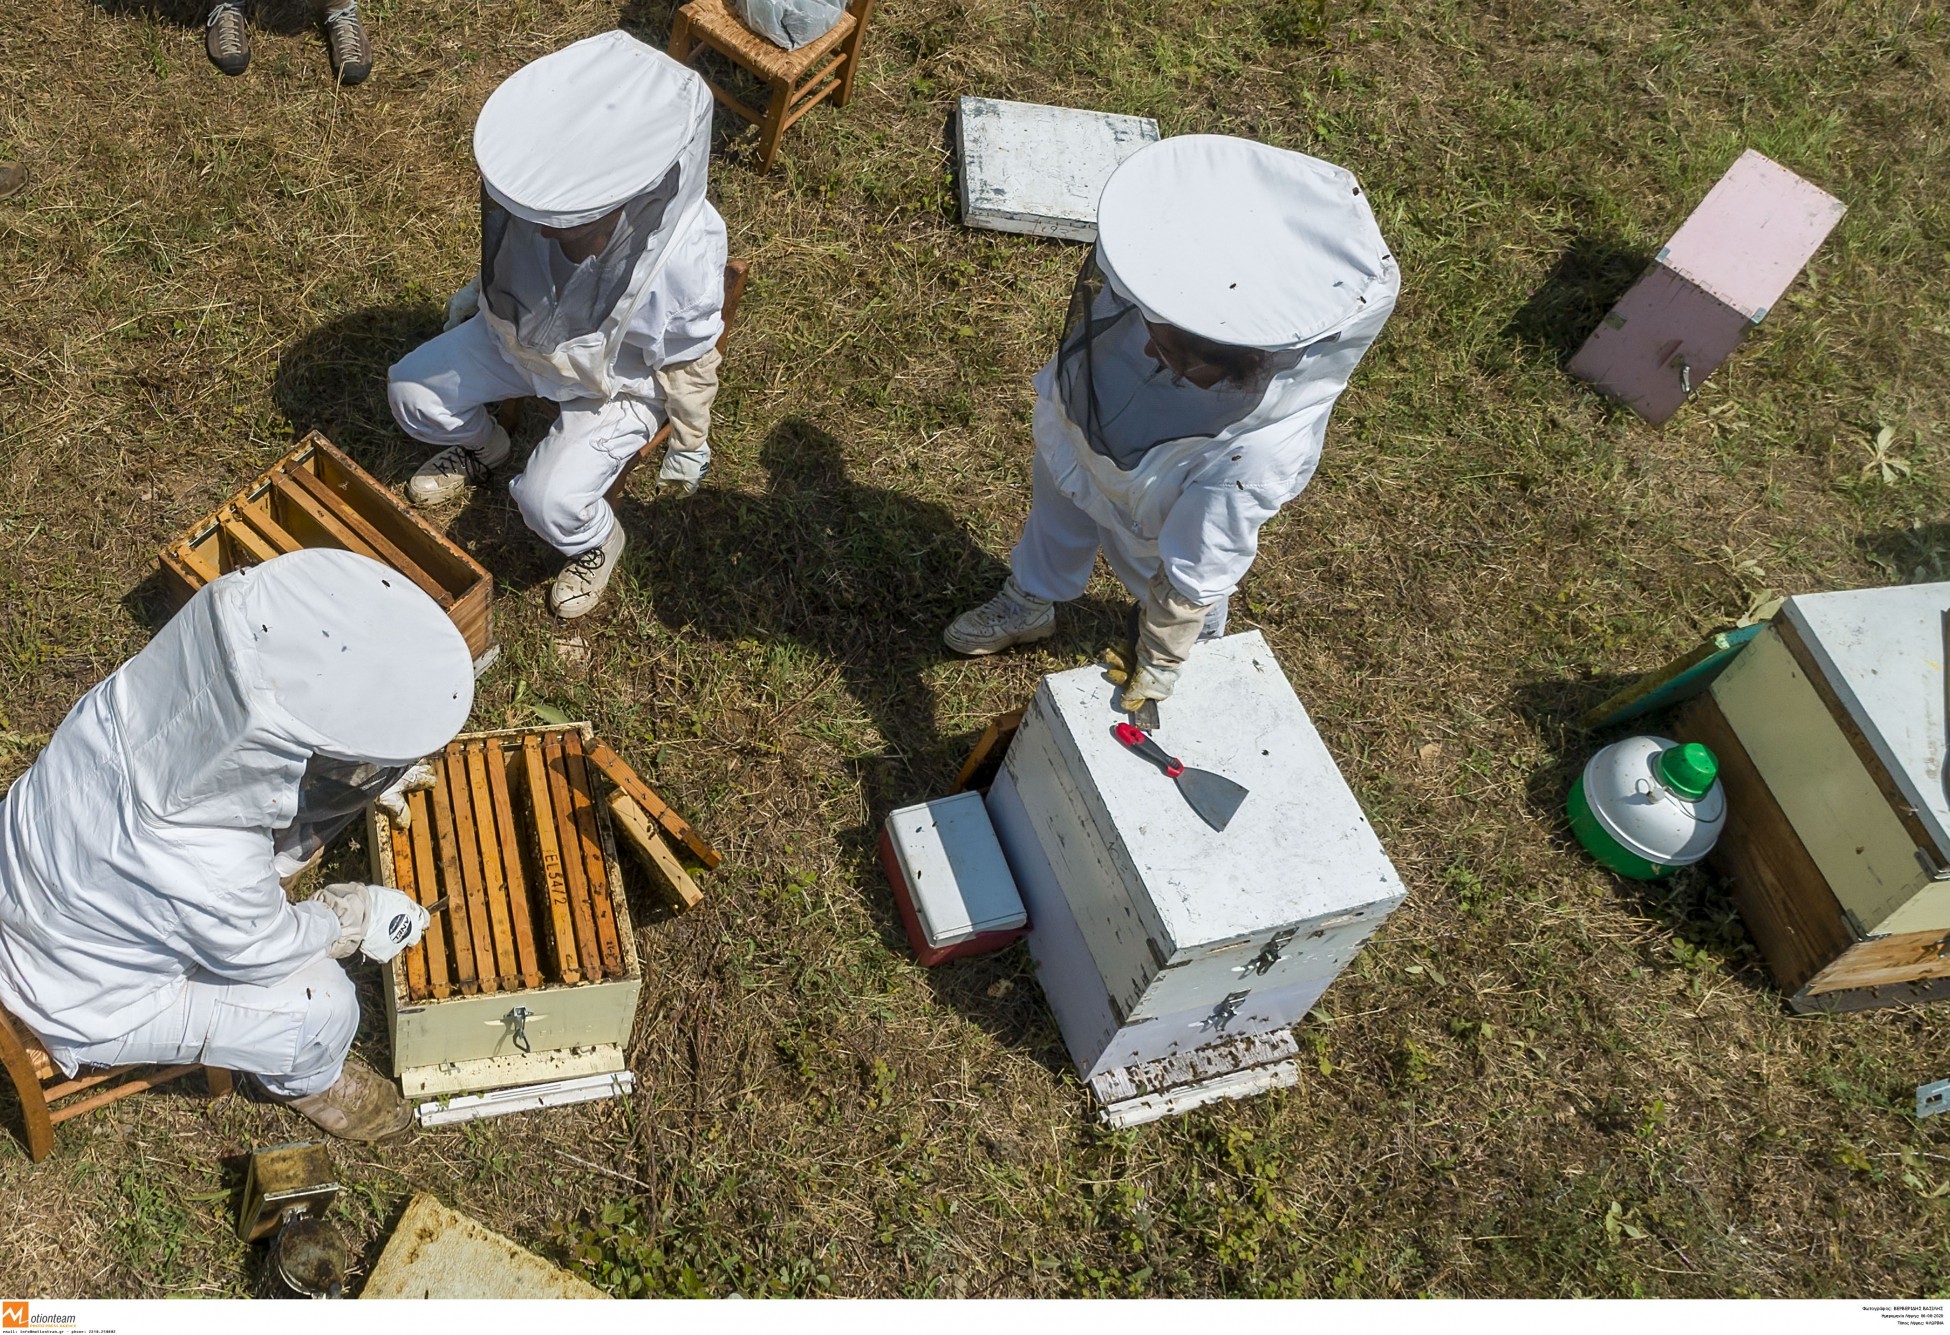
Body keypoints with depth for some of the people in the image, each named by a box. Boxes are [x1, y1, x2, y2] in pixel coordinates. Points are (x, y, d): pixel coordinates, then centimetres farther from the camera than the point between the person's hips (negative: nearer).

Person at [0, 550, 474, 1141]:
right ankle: (307, 1080, 28)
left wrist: (373, 781, 0)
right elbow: (262, 951, -19)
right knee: (324, 1004, -6)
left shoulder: (142, 688, -28)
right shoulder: (213, 878, -43)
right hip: (90, 1004, -6)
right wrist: (359, 917, -3)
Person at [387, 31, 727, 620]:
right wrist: (476, 292, 18)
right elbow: (509, 250, 1)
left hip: (618, 383, -5)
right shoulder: (545, 199, -26)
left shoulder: (683, 259, -38)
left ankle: (596, 543, 16)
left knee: (548, 500, -21)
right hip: (520, 330, 5)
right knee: (410, 390, -1)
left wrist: (689, 445, -6)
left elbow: (690, 362, -19)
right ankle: (484, 449, 32)